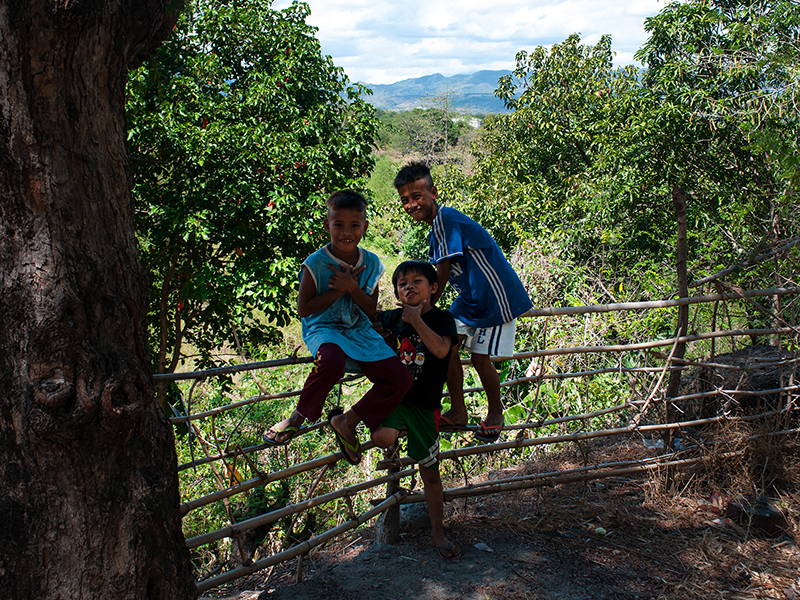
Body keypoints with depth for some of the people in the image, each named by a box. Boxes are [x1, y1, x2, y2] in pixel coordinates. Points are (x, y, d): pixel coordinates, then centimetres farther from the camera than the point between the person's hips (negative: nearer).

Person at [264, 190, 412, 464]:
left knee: (402, 379, -13)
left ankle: (347, 421, 1)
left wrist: (352, 288, -14)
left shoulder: (371, 263, 3)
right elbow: (303, 308, -8)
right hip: (323, 329, -4)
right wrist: (338, 290, -15)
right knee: (332, 360, -42)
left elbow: (371, 309, 5)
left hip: (360, 331, 5)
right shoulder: (316, 263, -8)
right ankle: (299, 416, -15)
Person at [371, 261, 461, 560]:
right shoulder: (393, 318, 3)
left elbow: (441, 350, -25)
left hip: (425, 404, -1)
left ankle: (438, 533, 25)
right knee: (384, 438, -33)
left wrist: (416, 320, -24)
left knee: (430, 471, 8)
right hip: (394, 394, 1)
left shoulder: (441, 318, -6)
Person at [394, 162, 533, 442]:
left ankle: (495, 414, 21)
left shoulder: (445, 219, -22)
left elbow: (442, 273, -19)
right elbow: (438, 274, 12)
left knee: (480, 356, -3)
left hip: (496, 296, -9)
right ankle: (458, 411, 16)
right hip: (470, 297, 9)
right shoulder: (438, 225, 8)